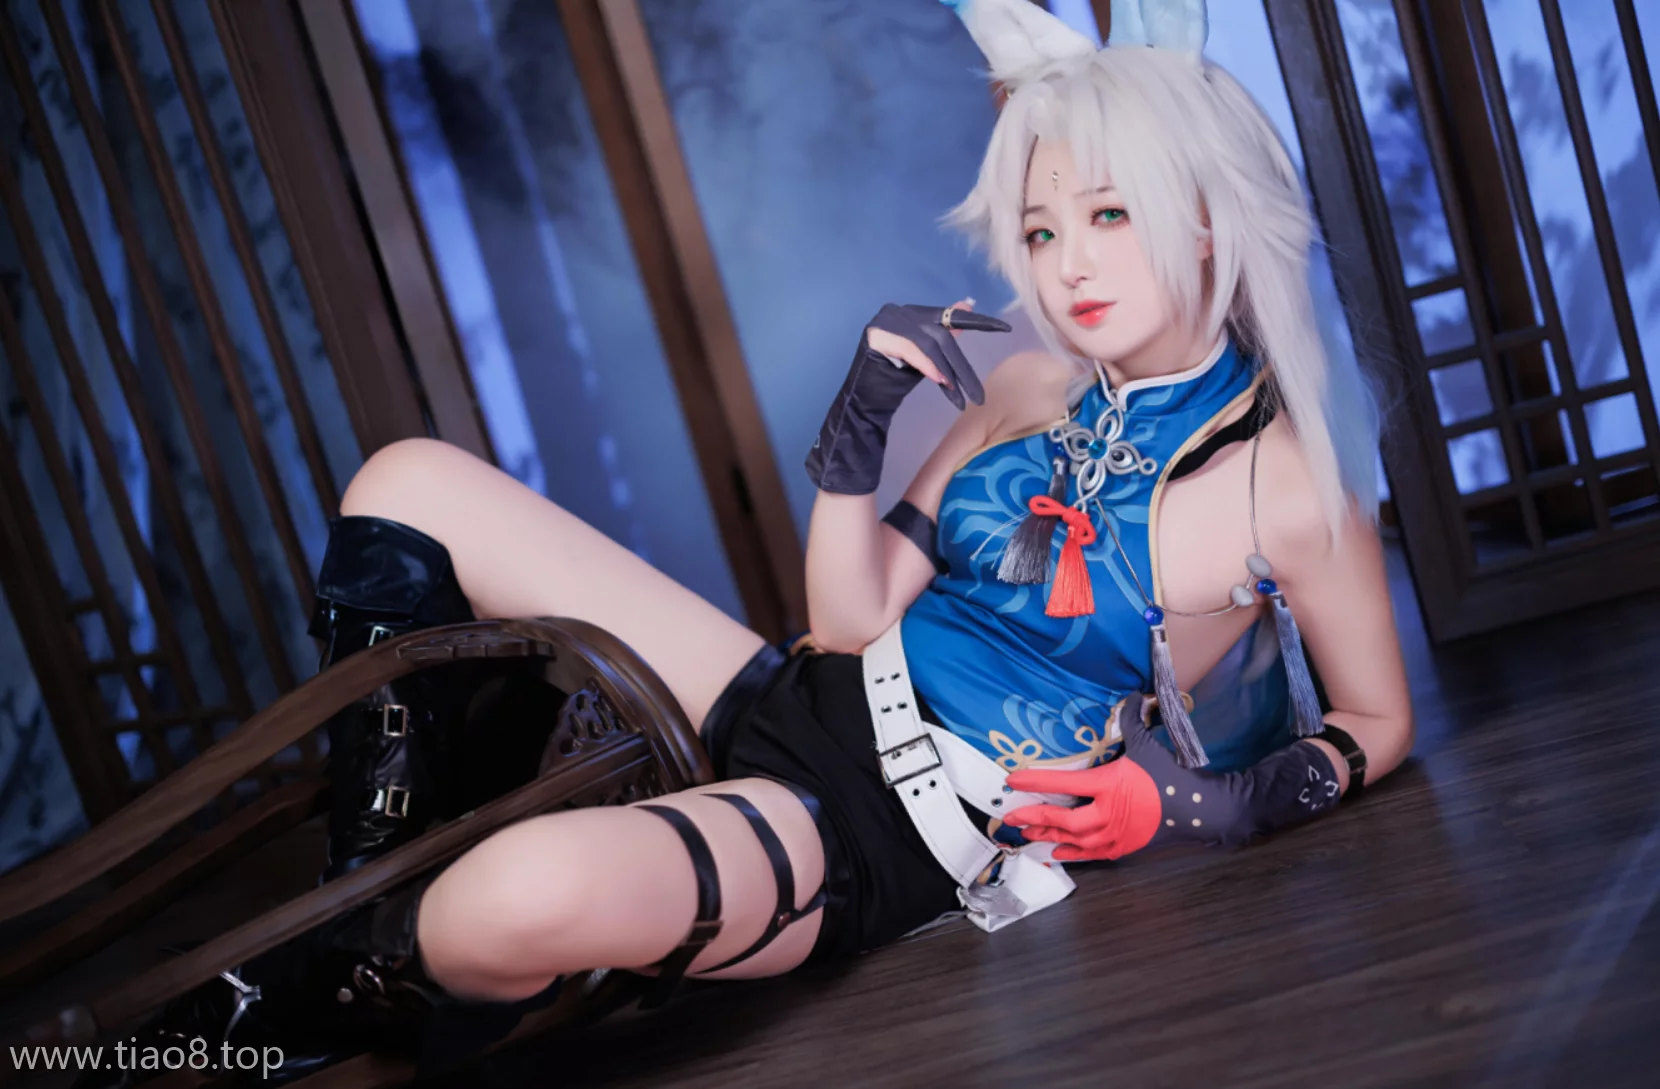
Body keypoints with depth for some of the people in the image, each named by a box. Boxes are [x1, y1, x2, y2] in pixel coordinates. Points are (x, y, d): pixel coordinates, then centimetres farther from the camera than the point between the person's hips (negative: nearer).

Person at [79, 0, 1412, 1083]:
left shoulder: (1288, 485, -10)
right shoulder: (1027, 394, 5)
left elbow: (1378, 723, 2)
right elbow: (852, 620, 5)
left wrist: (1207, 801, -15)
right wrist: (859, 425, -8)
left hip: (887, 846, -7)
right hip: (804, 710, 7)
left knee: (536, 890, -39)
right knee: (412, 485, 1)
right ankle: (367, 891, 5)